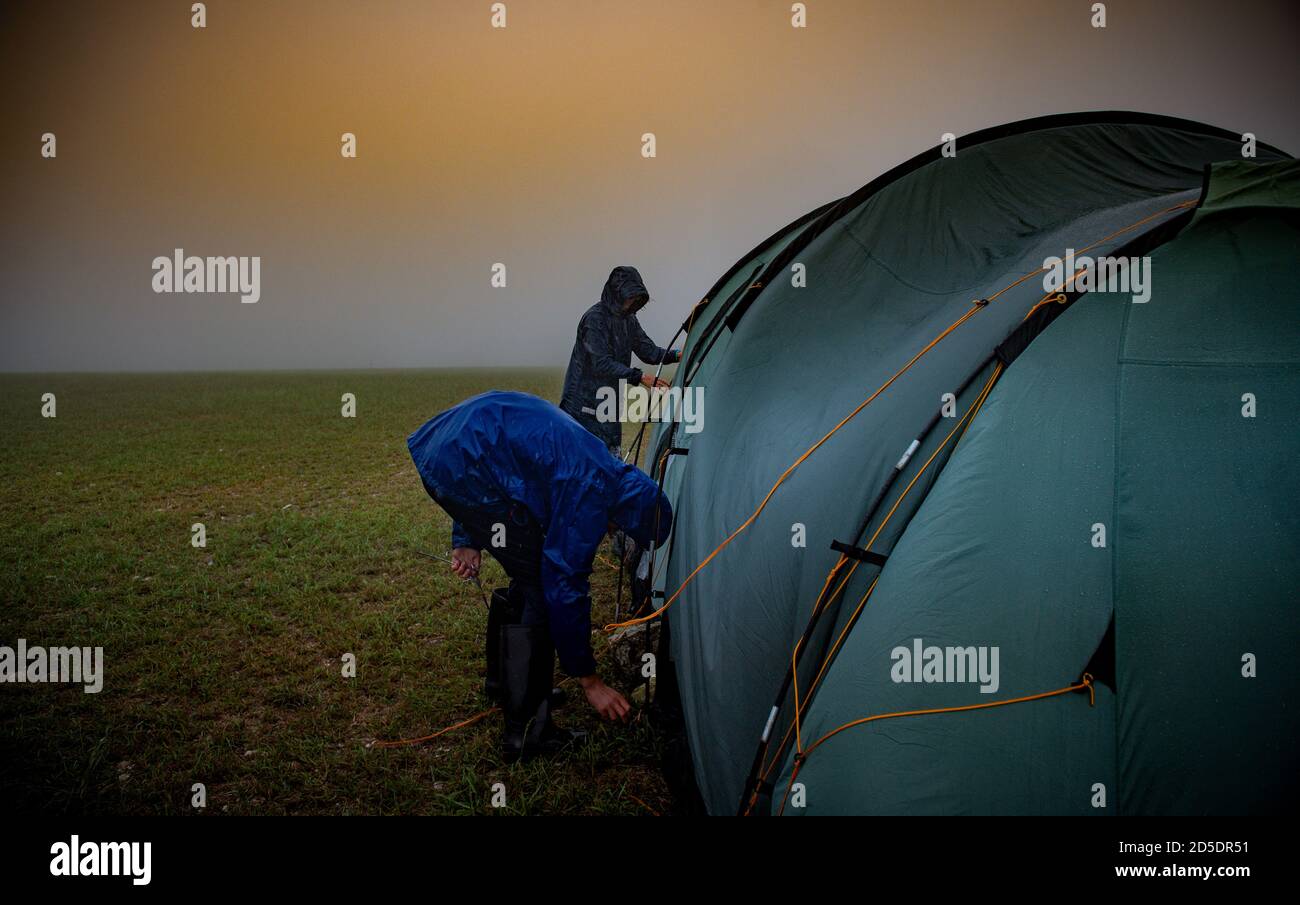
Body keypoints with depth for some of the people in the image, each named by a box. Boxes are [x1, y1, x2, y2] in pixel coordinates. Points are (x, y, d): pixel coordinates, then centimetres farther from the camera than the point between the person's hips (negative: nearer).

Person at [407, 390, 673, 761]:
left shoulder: (595, 463, 16)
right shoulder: (591, 496, -12)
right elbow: (566, 586, -9)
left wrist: (468, 538, 20)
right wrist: (589, 680, 0)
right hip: (465, 466, -10)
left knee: (534, 575, 20)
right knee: (539, 584, -4)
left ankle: (502, 682, 37)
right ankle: (526, 731, 3)